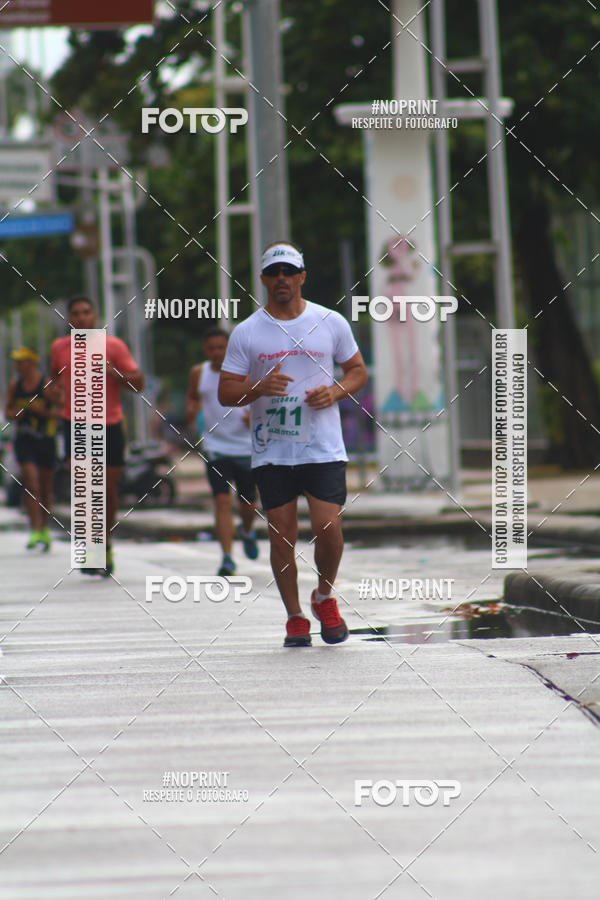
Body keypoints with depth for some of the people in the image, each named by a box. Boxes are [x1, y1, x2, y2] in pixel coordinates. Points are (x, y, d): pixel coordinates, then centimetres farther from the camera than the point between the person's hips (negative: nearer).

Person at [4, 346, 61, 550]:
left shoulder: (47, 385, -8)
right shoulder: (15, 385, 4)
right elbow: (8, 409, 17)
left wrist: (41, 410, -22)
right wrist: (13, 414, -6)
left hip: (45, 440, -1)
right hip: (24, 440, 1)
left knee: (46, 486, 11)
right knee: (31, 483, -14)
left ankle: (45, 529, 29)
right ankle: (36, 531, -17)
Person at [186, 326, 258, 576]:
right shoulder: (199, 373, 3)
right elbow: (192, 396, 22)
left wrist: (254, 417, -21)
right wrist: (191, 409, 0)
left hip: (245, 448, 0)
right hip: (215, 447, 0)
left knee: (248, 504, 10)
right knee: (222, 501, -14)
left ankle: (246, 531, 45)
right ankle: (227, 558, -15)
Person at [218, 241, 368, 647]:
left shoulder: (332, 323, 4)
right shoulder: (246, 332, 1)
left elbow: (358, 370, 14)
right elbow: (226, 391, 2)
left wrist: (335, 392, -7)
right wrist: (259, 388, -19)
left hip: (324, 449, 0)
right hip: (271, 453, 0)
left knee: (328, 529, -10)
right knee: (282, 536, 0)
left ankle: (325, 597, 16)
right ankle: (295, 618, 13)